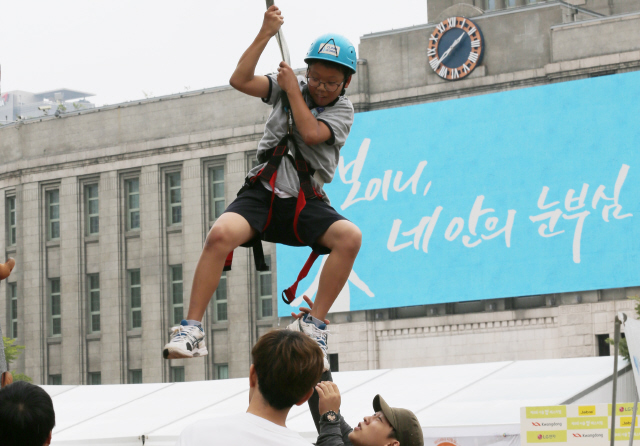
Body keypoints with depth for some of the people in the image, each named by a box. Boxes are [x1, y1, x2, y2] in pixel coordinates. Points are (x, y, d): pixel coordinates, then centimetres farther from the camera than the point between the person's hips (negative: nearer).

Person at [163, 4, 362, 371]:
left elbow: (311, 134, -15)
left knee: (350, 236, -29)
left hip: (306, 202, 0)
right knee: (221, 234, -29)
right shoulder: (289, 87, 9)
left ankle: (313, 326, -19)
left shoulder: (343, 110, 5)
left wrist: (292, 90, -5)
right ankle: (192, 330, -26)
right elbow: (240, 81, -5)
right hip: (263, 192, 0)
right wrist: (265, 35, -10)